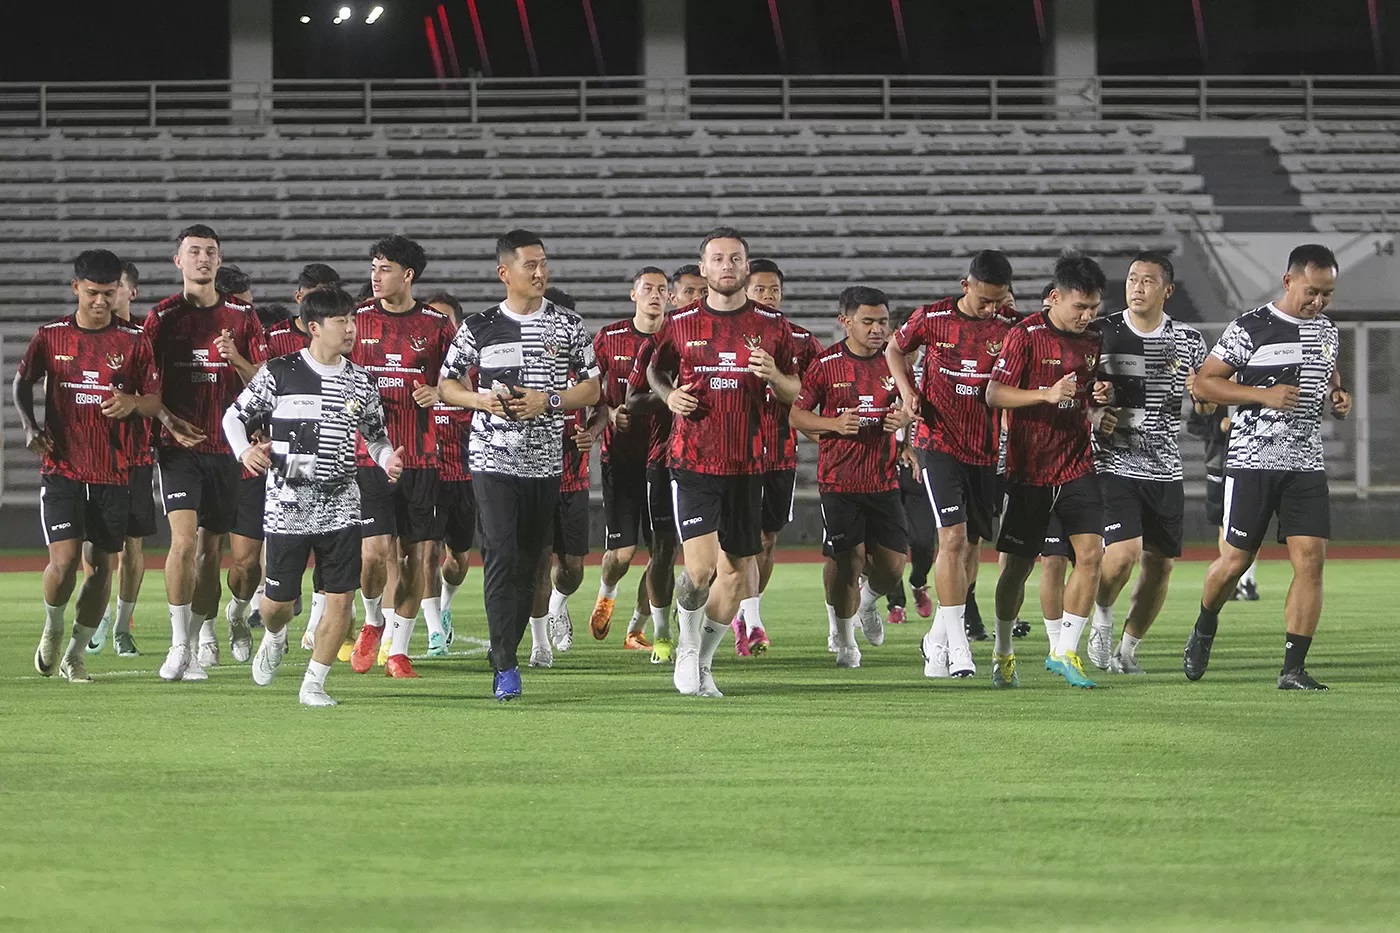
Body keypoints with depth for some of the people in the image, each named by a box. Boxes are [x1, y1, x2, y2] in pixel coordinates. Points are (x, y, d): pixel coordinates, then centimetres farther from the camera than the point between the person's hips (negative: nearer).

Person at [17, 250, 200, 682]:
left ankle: (75, 654, 19)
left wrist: (133, 402, -18)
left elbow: (154, 400, 5)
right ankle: (52, 628, 16)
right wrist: (30, 426, -5)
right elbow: (22, 383, 11)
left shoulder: (134, 342, 2)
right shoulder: (51, 337, 2)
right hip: (62, 467, -1)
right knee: (64, 560, -14)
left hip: (114, 472, 1)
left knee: (102, 566, 4)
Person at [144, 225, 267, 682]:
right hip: (179, 444, -2)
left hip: (226, 446, 2)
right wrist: (167, 420, -7)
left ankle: (200, 633, 19)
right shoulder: (162, 317, 2)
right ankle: (180, 645, -15)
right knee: (185, 539, -17)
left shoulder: (242, 318, 7)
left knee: (212, 546, 7)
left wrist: (237, 359, -14)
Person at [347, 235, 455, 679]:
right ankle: (373, 620, 18)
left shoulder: (436, 325, 3)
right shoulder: (358, 321, 5)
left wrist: (437, 393, -10)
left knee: (417, 554, 3)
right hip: (369, 453, -1)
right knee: (377, 549, -11)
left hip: (421, 455, 1)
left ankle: (398, 648, 14)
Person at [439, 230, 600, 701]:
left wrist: (549, 401, -11)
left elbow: (591, 390, 7)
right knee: (501, 556, -15)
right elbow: (447, 384, 9)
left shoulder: (569, 326, 6)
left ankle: (505, 655, 20)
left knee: (528, 561, 7)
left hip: (545, 461, 2)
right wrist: (481, 400, -11)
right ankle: (506, 666, -17)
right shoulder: (479, 327, 3)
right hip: (493, 456, -2)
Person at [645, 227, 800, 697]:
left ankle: (703, 661, 25)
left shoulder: (772, 327, 4)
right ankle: (687, 645, 10)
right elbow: (655, 371, 19)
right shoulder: (680, 324, 2)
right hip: (693, 463, -2)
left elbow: (796, 393, 11)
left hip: (746, 465, 2)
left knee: (736, 571, 6)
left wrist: (774, 375, -11)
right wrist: (669, 394, -3)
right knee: (700, 566, -16)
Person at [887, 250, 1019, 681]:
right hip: (940, 442, -3)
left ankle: (937, 641, 23)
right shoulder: (932, 318, -5)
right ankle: (957, 646, -15)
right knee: (953, 537, -15)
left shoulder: (1011, 326, -2)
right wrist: (907, 389, -2)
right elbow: (895, 349, 13)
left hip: (987, 447, 3)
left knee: (971, 544, 9)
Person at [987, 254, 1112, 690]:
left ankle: (1065, 651, -4)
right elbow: (994, 394, -14)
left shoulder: (1093, 339, 7)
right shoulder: (1026, 335, -10)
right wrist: (1047, 394, -26)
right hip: (1029, 469, -4)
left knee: (1091, 551, -12)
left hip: (1077, 466, 4)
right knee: (1018, 564, 3)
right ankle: (1003, 653, 22)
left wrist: (1098, 401, -2)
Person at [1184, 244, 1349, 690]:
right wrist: (1264, 395, -18)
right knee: (1236, 560, 1)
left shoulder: (1328, 333, 11)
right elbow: (1204, 383, -8)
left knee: (1310, 558, -8)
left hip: (1307, 465, 4)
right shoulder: (1250, 328, -8)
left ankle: (1293, 669, -5)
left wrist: (1339, 398, 6)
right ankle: (1204, 630, 32)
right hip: (1252, 462, -4)